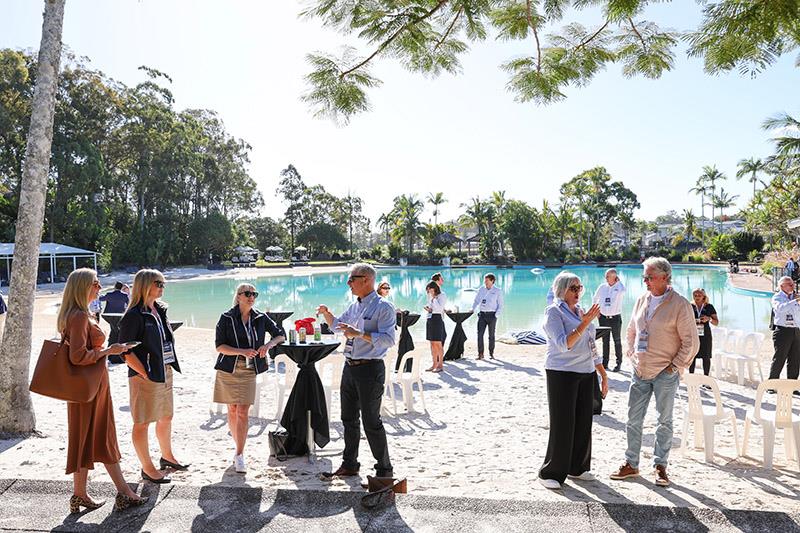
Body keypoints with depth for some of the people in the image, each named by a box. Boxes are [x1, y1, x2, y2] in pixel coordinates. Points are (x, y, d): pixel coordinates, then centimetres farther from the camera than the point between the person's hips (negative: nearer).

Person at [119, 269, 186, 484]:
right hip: (145, 376, -8)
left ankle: (167, 457, 37)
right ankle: (147, 468, 16)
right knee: (142, 423, 5)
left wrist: (170, 366, 14)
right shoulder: (134, 315, -14)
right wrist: (144, 373, -16)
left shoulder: (160, 309, 11)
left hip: (165, 372, 9)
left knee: (166, 418, 20)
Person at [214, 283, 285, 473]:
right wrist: (241, 352, -22)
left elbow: (281, 335, 10)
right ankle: (239, 448, 27)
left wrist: (269, 344, -11)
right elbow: (219, 346, -8)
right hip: (228, 370, -1)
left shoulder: (260, 318, 3)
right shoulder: (227, 318, -4)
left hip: (249, 371, 1)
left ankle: (239, 455, 1)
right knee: (232, 411, 9)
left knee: (243, 413, -5)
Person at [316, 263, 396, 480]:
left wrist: (359, 334, -27)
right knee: (348, 418, 16)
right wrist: (327, 313, 8)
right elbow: (337, 325, 27)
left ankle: (384, 469, 15)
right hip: (350, 367, 8)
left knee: (371, 421, -1)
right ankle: (349, 464, 30)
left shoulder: (383, 307, -12)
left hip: (370, 369, -8)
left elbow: (388, 339, -23)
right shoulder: (354, 307, 12)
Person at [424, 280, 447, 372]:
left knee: (438, 344, -4)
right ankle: (434, 364, 16)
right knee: (432, 344, 10)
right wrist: (427, 308, 5)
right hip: (430, 320, 8)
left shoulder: (441, 296, -7)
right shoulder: (430, 296, 15)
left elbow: (439, 308, -19)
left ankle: (440, 365, 2)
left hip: (437, 319, -8)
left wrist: (433, 297, -16)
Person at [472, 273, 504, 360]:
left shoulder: (498, 291, -2)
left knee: (491, 335, 5)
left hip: (492, 315, -3)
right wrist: (472, 309, -5)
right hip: (482, 314, 3)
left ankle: (491, 353, 16)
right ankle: (480, 354, -2)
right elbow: (476, 301, 12)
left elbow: (500, 305, -2)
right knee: (480, 334, -6)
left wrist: (496, 316, -11)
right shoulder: (481, 289, 8)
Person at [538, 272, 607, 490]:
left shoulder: (581, 312, 14)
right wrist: (584, 323, -24)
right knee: (562, 424, -4)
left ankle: (577, 468, 26)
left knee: (583, 422, 10)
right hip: (562, 373, -7)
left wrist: (603, 374, 17)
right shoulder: (553, 311, -8)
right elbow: (563, 344, -18)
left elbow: (591, 347, 19)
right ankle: (550, 473, 8)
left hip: (586, 374, 7)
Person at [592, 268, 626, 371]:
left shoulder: (619, 287, -6)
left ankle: (619, 363, 14)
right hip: (603, 318, 3)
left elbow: (622, 291, -31)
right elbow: (595, 299, 16)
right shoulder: (602, 287, 3)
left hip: (615, 318, -3)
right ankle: (605, 363, 18)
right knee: (605, 341, 10)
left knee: (617, 341, 4)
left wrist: (618, 281, -15)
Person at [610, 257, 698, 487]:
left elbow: (691, 341, -9)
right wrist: (632, 355, 10)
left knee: (664, 421, 8)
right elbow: (632, 331, 18)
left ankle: (660, 466, 22)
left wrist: (675, 366, -9)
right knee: (633, 419, 9)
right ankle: (631, 464, 21)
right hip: (640, 371, 5)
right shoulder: (642, 300, 7)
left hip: (665, 373, -5)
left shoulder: (679, 304, -10)